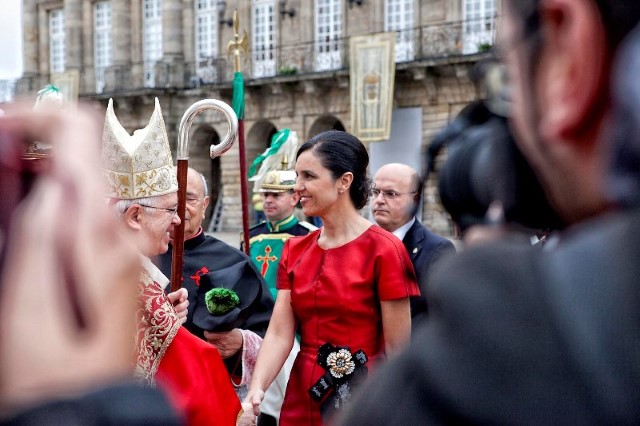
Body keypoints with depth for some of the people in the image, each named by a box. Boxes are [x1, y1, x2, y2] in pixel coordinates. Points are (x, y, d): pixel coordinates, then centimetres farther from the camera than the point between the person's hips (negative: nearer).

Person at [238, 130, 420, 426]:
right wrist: (254, 394, -19)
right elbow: (279, 333, -4)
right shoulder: (294, 251, 5)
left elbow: (397, 350, -11)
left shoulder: (383, 250, -12)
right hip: (302, 399, 5)